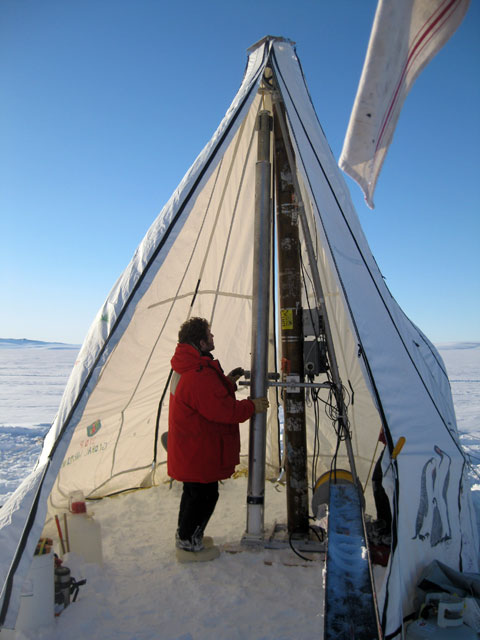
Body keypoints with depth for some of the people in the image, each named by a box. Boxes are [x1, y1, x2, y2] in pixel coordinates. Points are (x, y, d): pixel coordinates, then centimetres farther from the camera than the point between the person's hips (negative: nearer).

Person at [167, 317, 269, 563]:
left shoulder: (186, 368, 7)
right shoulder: (199, 375, -29)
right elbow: (222, 410, -28)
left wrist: (227, 382, 5)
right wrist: (252, 406, -16)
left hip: (189, 448, 11)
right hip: (200, 451, -11)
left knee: (194, 491, 23)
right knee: (205, 494, 4)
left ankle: (186, 535, 39)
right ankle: (189, 544, 18)